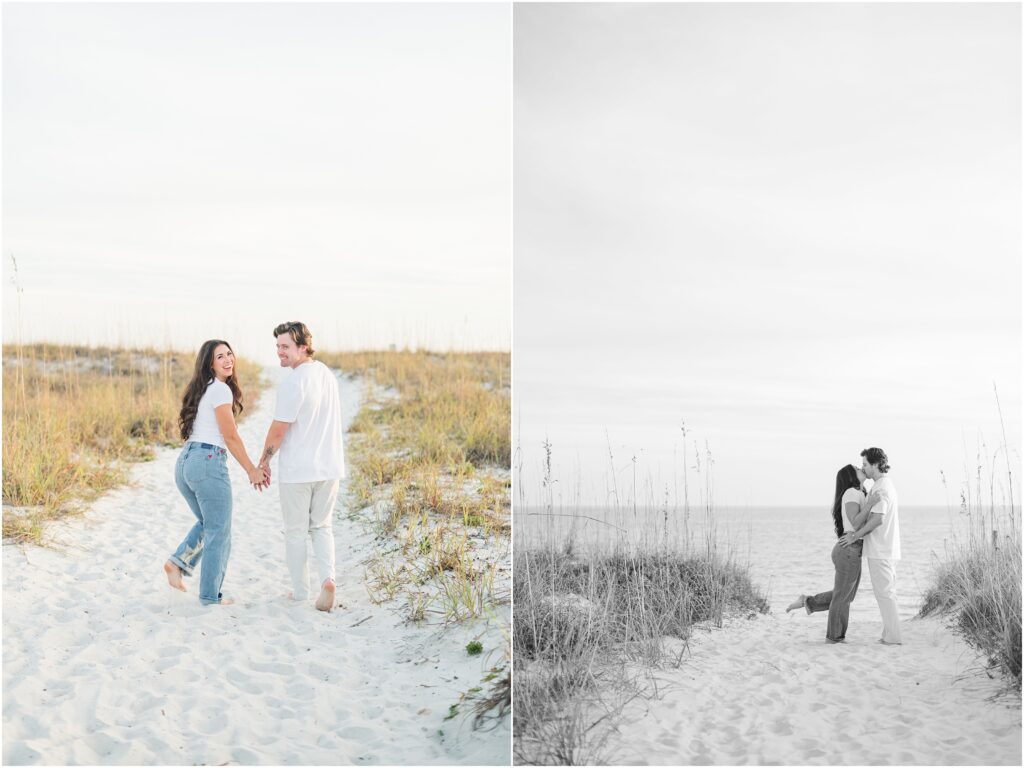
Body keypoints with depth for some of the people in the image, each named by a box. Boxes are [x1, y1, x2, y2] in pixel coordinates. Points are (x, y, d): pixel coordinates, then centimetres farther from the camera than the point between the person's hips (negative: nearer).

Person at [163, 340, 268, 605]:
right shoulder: (220, 389, -10)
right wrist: (252, 471, -2)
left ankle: (178, 562, 8)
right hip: (208, 461, -9)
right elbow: (231, 437, -10)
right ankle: (211, 596, 8)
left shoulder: (201, 389, 17)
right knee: (219, 532, 3)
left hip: (185, 461, 9)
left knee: (207, 523, 26)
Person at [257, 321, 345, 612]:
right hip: (329, 467, 6)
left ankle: (300, 591, 17)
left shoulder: (293, 383, -19)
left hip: (297, 470, -6)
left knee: (296, 532, 9)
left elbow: (278, 430, -16)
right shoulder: (328, 375, 6)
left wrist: (264, 461, 0)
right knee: (321, 526, 18)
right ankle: (327, 577, -2)